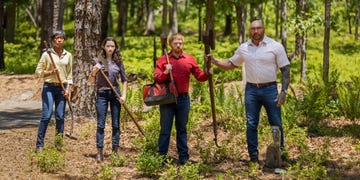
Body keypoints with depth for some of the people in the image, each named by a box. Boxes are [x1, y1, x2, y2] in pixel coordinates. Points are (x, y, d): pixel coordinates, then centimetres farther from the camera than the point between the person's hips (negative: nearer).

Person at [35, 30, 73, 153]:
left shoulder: (68, 55, 9)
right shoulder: (47, 54, -1)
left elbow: (69, 74, 11)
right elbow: (38, 72, 1)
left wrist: (68, 89, 1)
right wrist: (51, 72, -14)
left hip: (62, 88, 3)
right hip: (49, 87, -3)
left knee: (60, 116, 2)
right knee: (46, 115, -10)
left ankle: (59, 143, 13)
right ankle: (39, 145, -5)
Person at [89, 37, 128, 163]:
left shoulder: (118, 61, 5)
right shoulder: (98, 60, 1)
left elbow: (124, 79, 11)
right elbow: (92, 80, 1)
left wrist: (124, 95, 1)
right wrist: (94, 71, -19)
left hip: (115, 93, 2)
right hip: (102, 93, -2)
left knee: (116, 124, 5)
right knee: (100, 124, -3)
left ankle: (115, 151, 11)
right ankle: (99, 152, -1)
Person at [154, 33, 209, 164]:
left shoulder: (189, 60, 6)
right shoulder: (163, 59, 1)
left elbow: (199, 76, 8)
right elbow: (156, 78, -6)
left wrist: (207, 74, -12)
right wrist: (165, 73, -24)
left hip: (183, 99, 2)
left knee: (182, 129, 11)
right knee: (165, 129, 4)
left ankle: (183, 157, 15)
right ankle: (161, 157, 10)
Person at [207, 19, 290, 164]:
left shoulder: (275, 47, -4)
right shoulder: (243, 48, 7)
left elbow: (285, 69, -3)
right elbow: (231, 64, 18)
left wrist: (283, 91, -11)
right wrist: (215, 61, 0)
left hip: (270, 89, -3)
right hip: (251, 90, 3)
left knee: (276, 124, 2)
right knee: (251, 124, 4)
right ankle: (253, 156, 12)